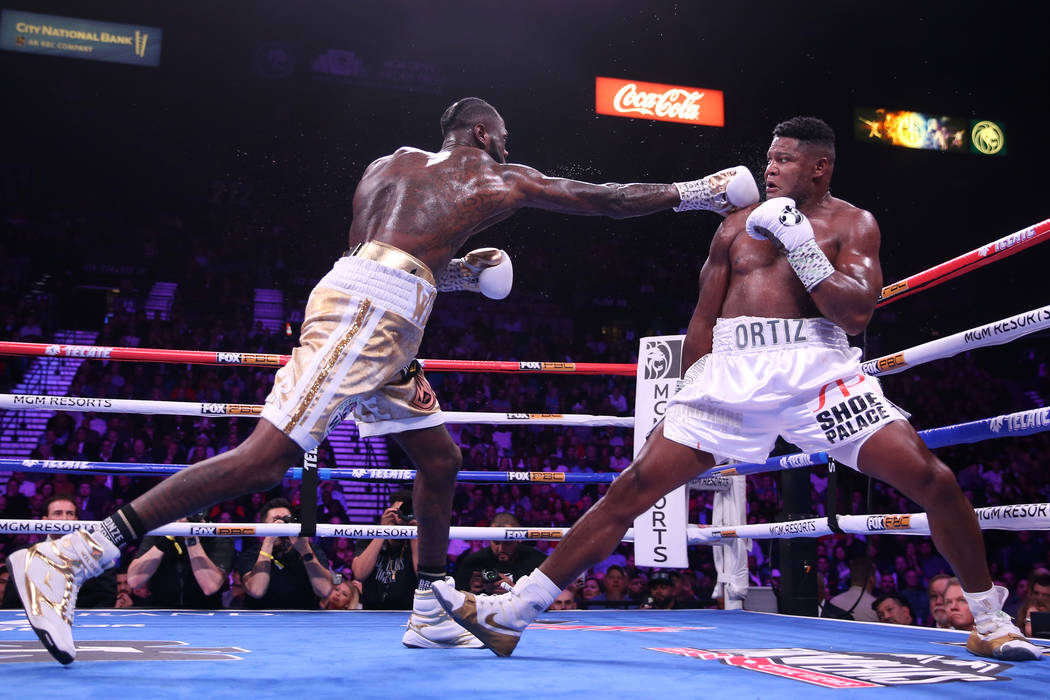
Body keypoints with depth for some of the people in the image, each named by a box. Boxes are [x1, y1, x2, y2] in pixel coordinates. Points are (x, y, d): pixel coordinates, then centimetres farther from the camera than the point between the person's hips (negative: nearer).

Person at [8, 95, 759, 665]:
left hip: (377, 324, 9)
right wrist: (697, 192, 31)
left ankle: (434, 610, 24)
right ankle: (68, 559, -14)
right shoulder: (496, 181, 11)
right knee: (262, 460, -14)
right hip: (367, 309, -9)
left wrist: (462, 271, 26)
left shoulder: (392, 163, 27)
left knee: (441, 456, 18)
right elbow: (605, 198, 20)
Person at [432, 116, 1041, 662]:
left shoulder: (852, 224, 9)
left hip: (818, 368, -1)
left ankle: (990, 621, 13)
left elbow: (857, 313, -5)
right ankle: (511, 614, -3)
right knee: (632, 489, -7)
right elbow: (703, 320, 19)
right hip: (733, 371, 2)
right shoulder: (739, 226, 18)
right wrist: (691, 397, 13)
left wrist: (799, 243, -10)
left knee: (934, 481, -13)